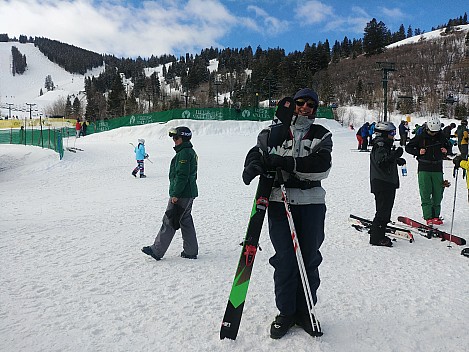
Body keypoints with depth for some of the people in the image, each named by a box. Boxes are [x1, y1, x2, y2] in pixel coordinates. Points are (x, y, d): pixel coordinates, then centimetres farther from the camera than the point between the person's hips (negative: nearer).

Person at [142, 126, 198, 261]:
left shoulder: (184, 153, -17)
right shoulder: (190, 151, 16)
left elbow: (182, 176, -23)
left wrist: (176, 194, -20)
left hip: (181, 195, -10)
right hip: (189, 194, 10)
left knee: (169, 222, -3)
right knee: (186, 221, 14)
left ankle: (157, 251, 6)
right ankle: (191, 251, 19)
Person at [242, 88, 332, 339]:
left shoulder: (321, 135, 7)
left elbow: (321, 166, -10)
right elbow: (257, 152, -1)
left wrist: (283, 162, -22)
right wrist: (253, 165, -27)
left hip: (312, 201, 1)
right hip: (280, 200, -1)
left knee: (309, 259, 8)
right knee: (285, 259, 1)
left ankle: (304, 310, 27)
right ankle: (286, 311, 19)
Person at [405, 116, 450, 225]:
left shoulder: (441, 137, 7)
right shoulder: (420, 137, -1)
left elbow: (448, 146, 25)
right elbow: (408, 147, 6)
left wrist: (446, 151, 2)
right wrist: (418, 152, -10)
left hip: (437, 169, 3)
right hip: (424, 169, -2)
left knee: (438, 194, 4)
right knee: (425, 194, -6)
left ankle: (436, 216, 15)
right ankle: (428, 217, -3)